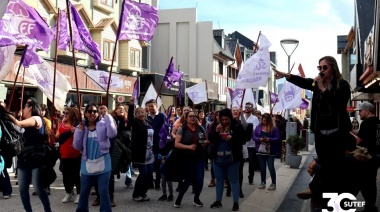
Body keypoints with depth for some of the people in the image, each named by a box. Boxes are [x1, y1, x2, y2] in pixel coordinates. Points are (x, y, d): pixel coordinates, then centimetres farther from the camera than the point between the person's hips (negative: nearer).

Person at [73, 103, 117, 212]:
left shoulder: (103, 124, -3)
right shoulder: (81, 127, 6)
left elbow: (112, 134, -23)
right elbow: (77, 146, 0)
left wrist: (108, 117, -20)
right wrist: (79, 131, -10)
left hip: (103, 164, -3)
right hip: (87, 164, 3)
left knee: (104, 192, 2)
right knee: (84, 192, 14)